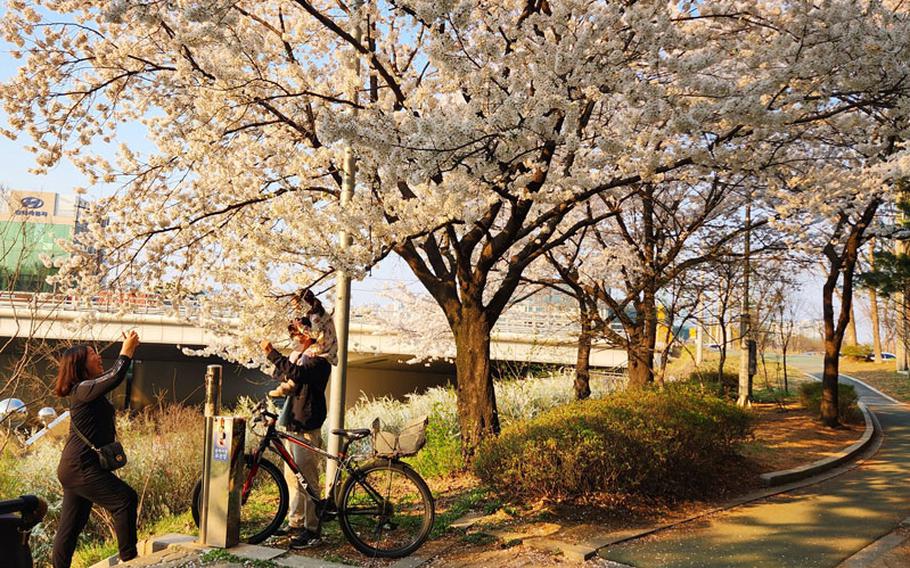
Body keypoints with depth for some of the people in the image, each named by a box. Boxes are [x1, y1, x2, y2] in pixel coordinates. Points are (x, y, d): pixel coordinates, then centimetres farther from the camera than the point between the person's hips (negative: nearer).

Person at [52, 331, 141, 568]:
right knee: (126, 499, -14)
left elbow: (112, 377, 30)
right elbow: (115, 377, -28)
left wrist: (128, 351, 22)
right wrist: (126, 352, -14)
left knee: (71, 526, 13)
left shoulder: (89, 388, 14)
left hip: (77, 468, 10)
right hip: (80, 468, -10)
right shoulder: (82, 389, -14)